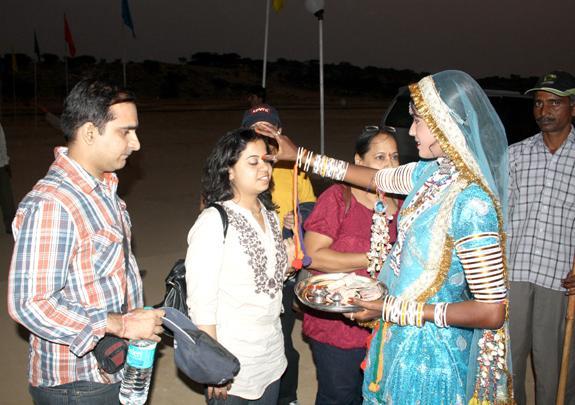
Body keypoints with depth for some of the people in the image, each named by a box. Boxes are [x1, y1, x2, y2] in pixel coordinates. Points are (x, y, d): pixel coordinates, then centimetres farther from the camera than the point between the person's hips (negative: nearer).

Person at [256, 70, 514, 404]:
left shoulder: (472, 203, -27)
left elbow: (492, 311, -25)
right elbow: (374, 178, 16)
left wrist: (396, 310, -21)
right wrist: (299, 155, 18)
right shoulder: (431, 172, -2)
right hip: (400, 337, 8)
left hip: (427, 352, -8)